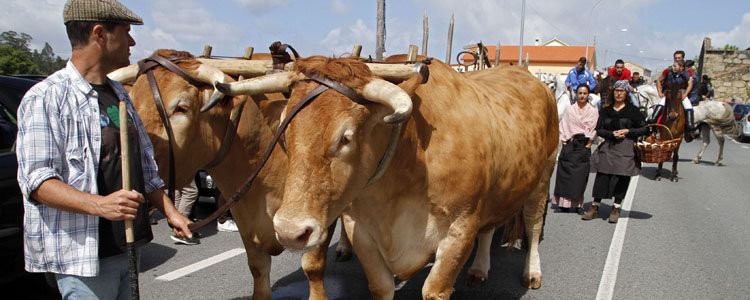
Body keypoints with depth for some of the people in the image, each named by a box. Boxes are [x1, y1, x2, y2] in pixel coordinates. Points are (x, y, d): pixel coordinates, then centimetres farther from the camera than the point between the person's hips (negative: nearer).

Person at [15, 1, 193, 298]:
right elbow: (36, 179, -18)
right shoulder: (45, 98, -10)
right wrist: (99, 205, -31)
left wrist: (169, 211, 12)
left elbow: (145, 163, 19)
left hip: (128, 246, 7)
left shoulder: (119, 94, 15)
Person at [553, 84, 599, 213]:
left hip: (584, 146, -1)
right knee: (565, 174, -5)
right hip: (569, 145, 1)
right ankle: (564, 204, -1)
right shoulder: (569, 109, 9)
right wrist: (565, 144, -3)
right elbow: (563, 129, 7)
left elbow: (593, 131, 3)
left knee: (580, 177, -3)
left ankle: (578, 204, 4)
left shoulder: (593, 111, 7)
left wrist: (587, 147, -5)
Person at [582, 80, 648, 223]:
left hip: (626, 149, -1)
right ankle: (594, 207, 7)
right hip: (608, 148, 2)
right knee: (602, 177, -1)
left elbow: (644, 129, 4)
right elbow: (599, 129, 5)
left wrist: (628, 131, -10)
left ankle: (616, 209, 13)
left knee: (621, 178, -1)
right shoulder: (606, 110, 9)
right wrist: (612, 133, -12)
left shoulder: (632, 111, 4)